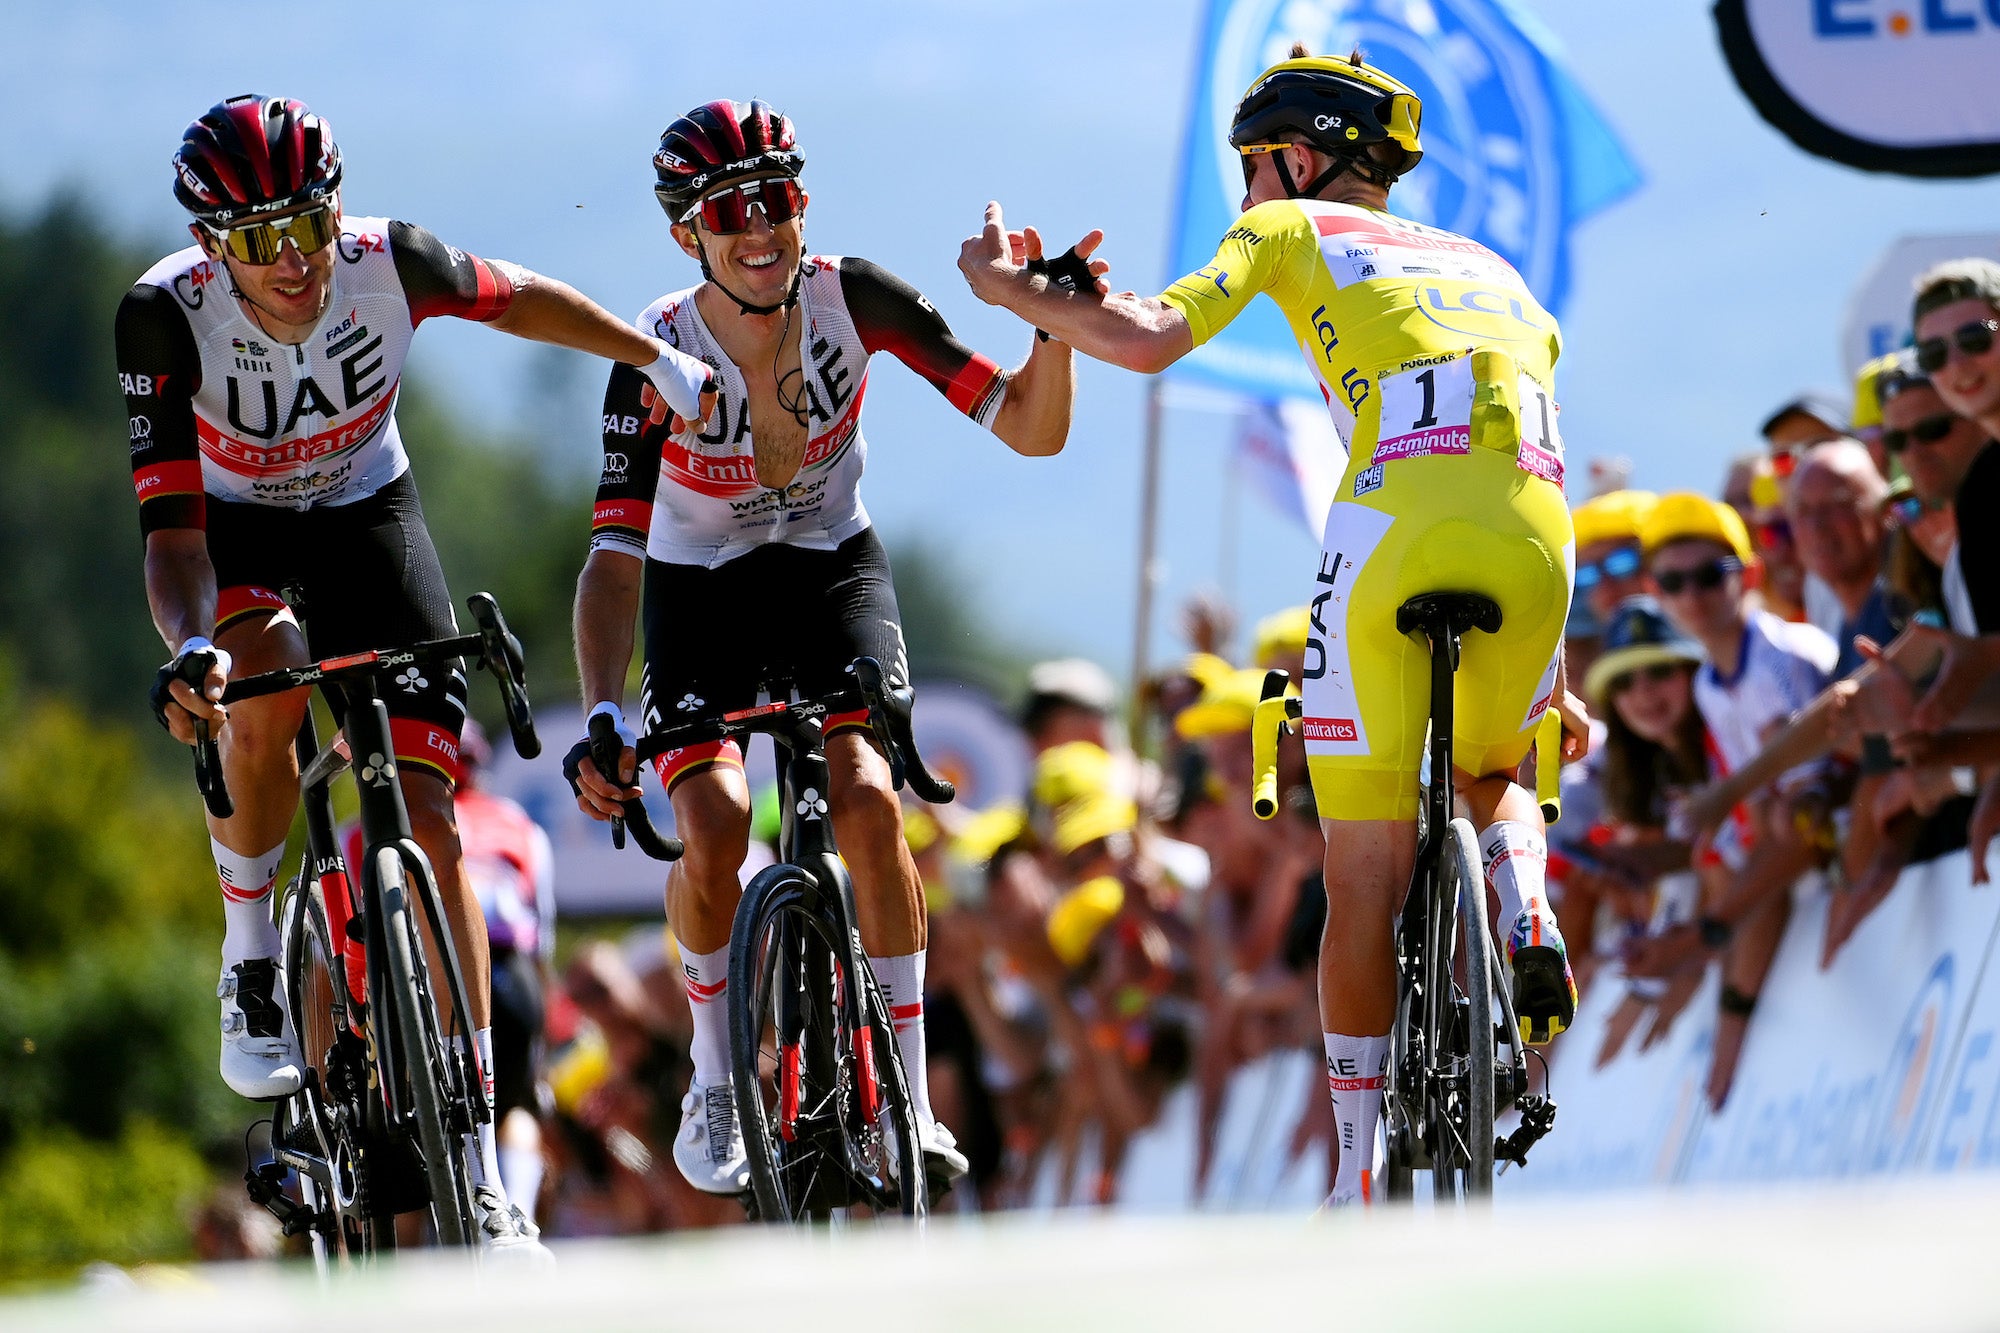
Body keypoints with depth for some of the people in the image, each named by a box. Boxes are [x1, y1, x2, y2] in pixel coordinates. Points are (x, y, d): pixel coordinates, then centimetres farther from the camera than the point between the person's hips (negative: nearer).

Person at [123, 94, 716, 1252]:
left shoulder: (388, 262, -27)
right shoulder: (166, 314, -31)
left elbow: (517, 298, -5)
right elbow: (170, 520, -33)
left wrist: (662, 363, 5)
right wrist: (191, 649, -52)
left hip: (368, 511, 2)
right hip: (236, 523, -1)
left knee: (429, 821, -10)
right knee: (263, 691, -37)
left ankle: (478, 1170, -9)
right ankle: (251, 952, -9)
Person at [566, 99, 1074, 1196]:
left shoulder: (850, 300, -22)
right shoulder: (658, 356, -26)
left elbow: (1030, 430, -21)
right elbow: (613, 558, -31)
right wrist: (601, 722, -45)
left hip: (832, 569, 1)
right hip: (700, 591, -1)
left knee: (868, 799, -24)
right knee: (716, 824, -24)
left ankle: (907, 1097, -14)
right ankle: (714, 1084, 1)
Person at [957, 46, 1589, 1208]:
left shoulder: (1289, 231, 20)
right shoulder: (1491, 268, 33)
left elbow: (1147, 338, 4)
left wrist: (1012, 289, 21)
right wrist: (1556, 676, 36)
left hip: (1392, 531, -4)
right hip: (1536, 545, 4)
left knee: (1368, 882, 4)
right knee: (1496, 780, 32)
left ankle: (1359, 1181, 4)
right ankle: (1529, 923, -2)